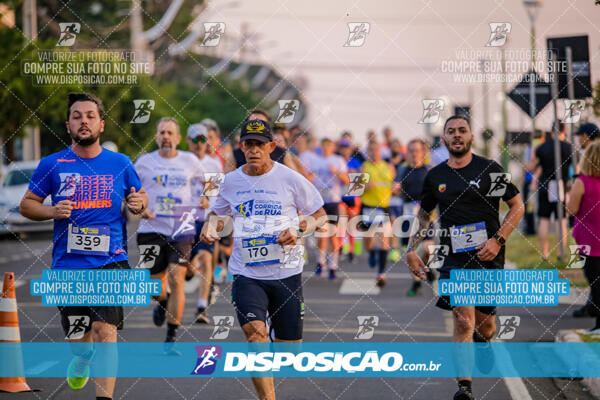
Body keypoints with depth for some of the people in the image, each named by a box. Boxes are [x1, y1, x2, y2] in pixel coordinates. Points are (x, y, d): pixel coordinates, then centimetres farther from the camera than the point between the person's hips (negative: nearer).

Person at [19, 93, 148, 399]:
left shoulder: (120, 164, 6)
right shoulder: (52, 165, 3)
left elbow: (139, 196, 18)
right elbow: (27, 204, 8)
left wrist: (139, 203, -6)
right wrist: (52, 211, -12)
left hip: (110, 262, -1)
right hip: (68, 264, 1)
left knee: (105, 331, -17)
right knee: (78, 337, 10)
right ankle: (83, 357, 48)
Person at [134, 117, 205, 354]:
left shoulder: (190, 161, 7)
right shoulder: (144, 162, 6)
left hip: (182, 229, -1)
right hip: (152, 229, 1)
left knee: (176, 279, -14)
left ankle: (171, 338, -8)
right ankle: (163, 303, 43)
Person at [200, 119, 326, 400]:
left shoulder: (291, 179, -1)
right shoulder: (231, 181, 6)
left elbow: (320, 214, 7)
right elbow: (217, 210, 25)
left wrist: (298, 230, -12)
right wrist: (210, 225, 2)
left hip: (286, 273, 0)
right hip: (246, 274, 1)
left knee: (289, 345, 5)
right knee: (254, 331, -24)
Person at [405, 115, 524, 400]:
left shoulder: (490, 169, -1)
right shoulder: (434, 177, 7)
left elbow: (517, 205, 4)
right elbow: (423, 215, 22)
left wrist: (498, 240, -8)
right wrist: (412, 249, 10)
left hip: (487, 256, 0)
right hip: (453, 258, 0)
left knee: (484, 321, 11)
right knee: (463, 320, -17)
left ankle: (484, 342, 49)